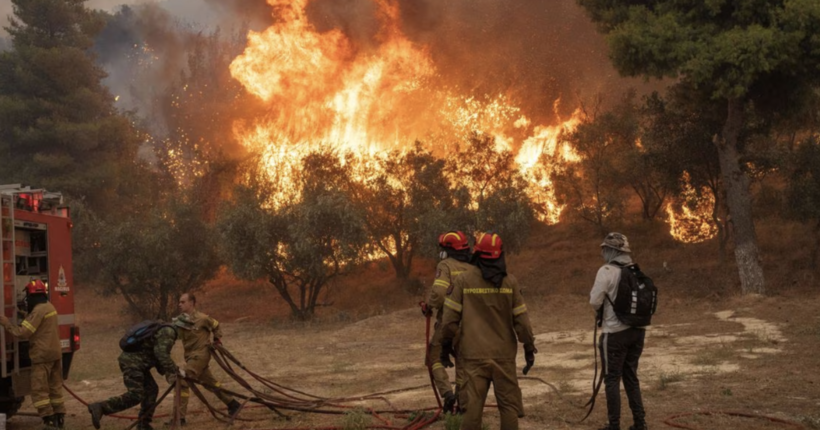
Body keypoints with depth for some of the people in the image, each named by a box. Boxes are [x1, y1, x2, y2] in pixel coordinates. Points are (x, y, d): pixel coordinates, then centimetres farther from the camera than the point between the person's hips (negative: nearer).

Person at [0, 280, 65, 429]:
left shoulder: (38, 311, -17)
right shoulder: (49, 307, 12)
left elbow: (22, 333, -19)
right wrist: (26, 316, 14)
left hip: (42, 355, -9)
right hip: (55, 353, 9)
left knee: (39, 390, -5)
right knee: (55, 387, 15)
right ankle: (59, 418, 18)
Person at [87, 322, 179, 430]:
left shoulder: (161, 330, 24)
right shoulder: (168, 332, -9)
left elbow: (157, 354, 25)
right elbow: (162, 354, -21)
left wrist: (167, 372, 14)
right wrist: (172, 372, -14)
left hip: (133, 360, 11)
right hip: (133, 362, -11)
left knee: (151, 390, 16)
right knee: (135, 395, -16)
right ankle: (100, 407, -24)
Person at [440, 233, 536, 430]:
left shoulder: (463, 280, -2)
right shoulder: (509, 281, -2)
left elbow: (450, 317, -2)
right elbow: (521, 318, 0)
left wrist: (446, 345, 10)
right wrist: (529, 348, 10)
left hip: (474, 354, 0)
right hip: (503, 354, 0)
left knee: (472, 405, 1)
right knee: (509, 405, 6)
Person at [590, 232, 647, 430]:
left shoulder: (607, 271, -12)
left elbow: (595, 301, -13)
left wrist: (601, 308, 8)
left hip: (615, 332, -6)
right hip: (637, 330, 6)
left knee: (612, 379, 4)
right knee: (631, 377, 17)